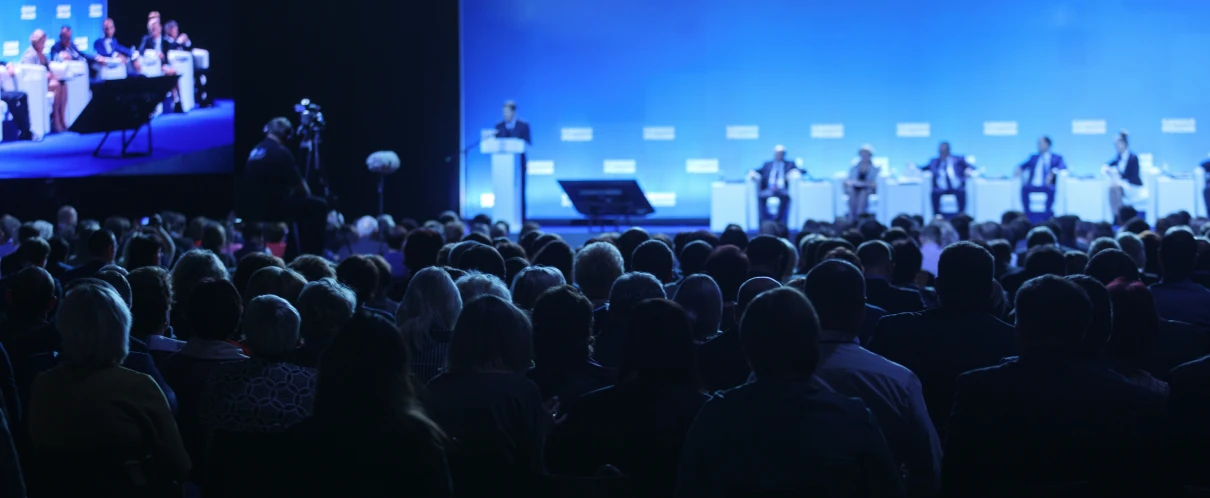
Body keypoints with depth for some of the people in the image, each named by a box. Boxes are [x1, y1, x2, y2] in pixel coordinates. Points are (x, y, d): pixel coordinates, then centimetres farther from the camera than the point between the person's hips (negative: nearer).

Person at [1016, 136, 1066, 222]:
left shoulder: (1056, 158, 15)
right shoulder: (1034, 157, 27)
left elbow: (1063, 166, -5)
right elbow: (1023, 166, 18)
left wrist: (1053, 172, -25)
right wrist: (1019, 169, -7)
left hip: (1047, 186, -2)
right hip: (1033, 185, 2)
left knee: (1051, 189, -38)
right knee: (1024, 188, -32)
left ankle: (1047, 216, -27)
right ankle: (1029, 217, -29)